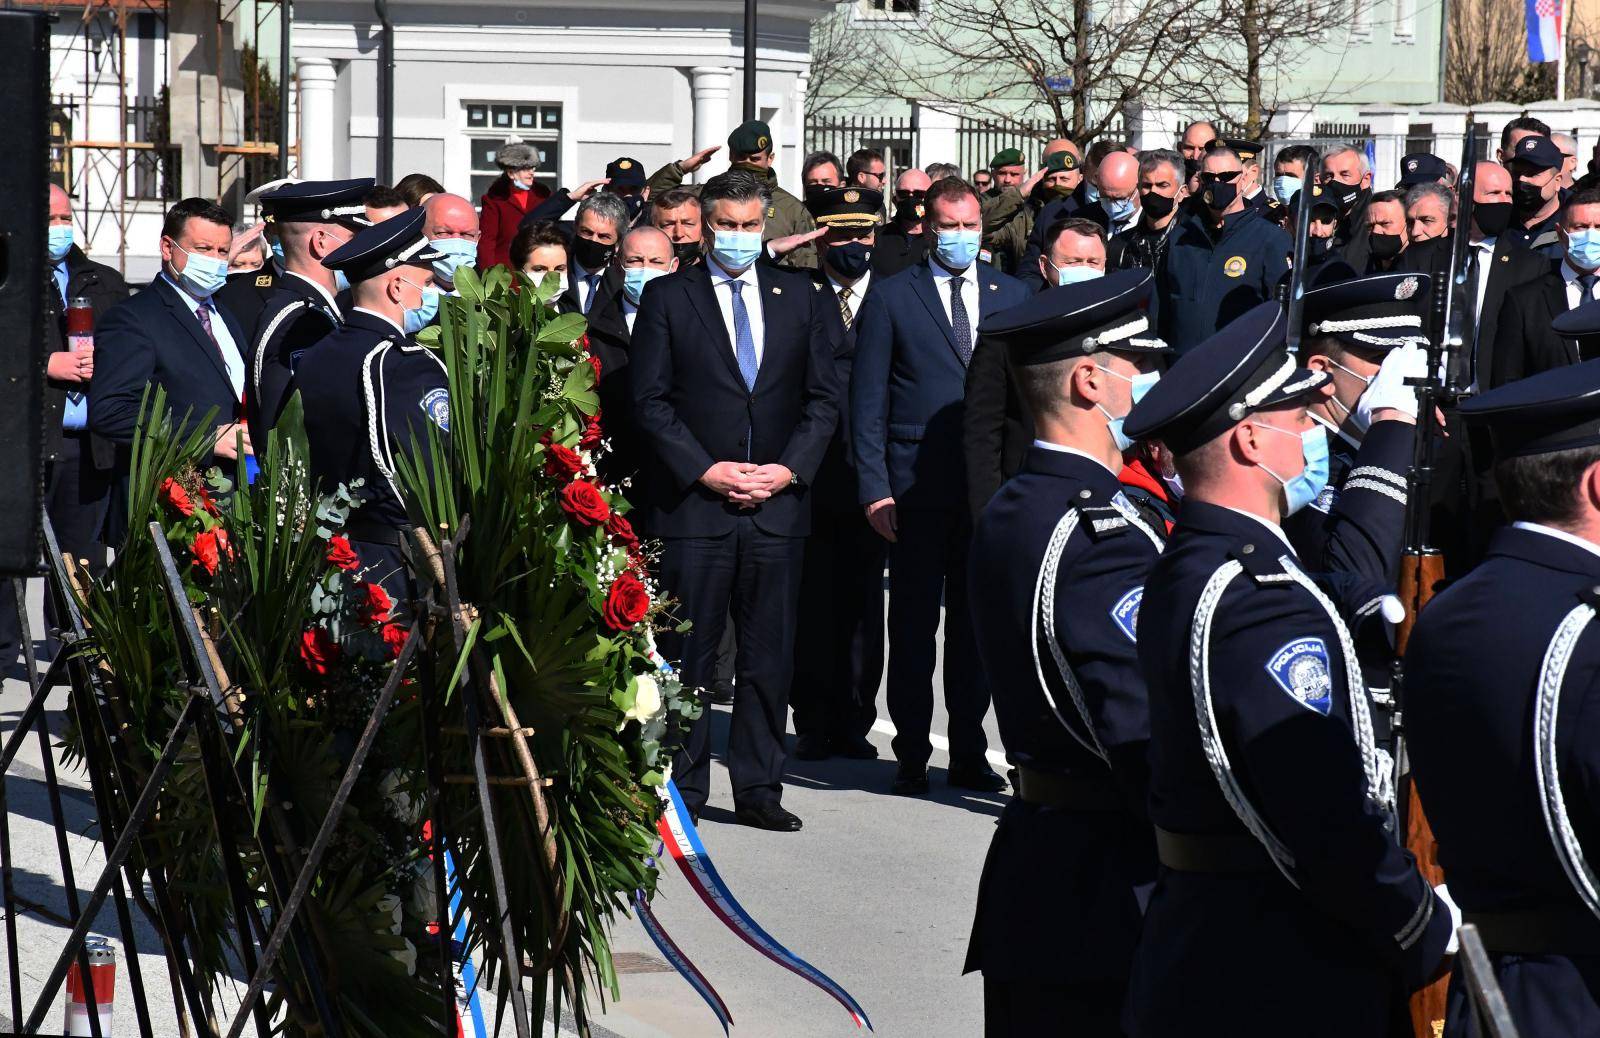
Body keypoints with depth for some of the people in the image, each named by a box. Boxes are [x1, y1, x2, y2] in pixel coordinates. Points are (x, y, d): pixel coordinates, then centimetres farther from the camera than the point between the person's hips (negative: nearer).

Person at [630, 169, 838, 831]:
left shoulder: (798, 297, 12)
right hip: (692, 503, -2)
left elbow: (824, 398, 10)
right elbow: (650, 400, 0)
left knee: (770, 657, 4)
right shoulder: (667, 298, 4)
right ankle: (682, 791, 7)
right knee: (687, 655, 0)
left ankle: (758, 789, 11)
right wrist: (705, 470, -10)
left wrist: (789, 468, -4)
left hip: (778, 503, 3)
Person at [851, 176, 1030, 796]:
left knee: (978, 623, 7)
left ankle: (969, 755, 16)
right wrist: (874, 487, -7)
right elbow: (867, 400, 1)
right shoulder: (891, 298, 2)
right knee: (913, 624, 1)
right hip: (916, 485, -2)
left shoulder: (1012, 296, 11)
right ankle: (912, 756, 10)